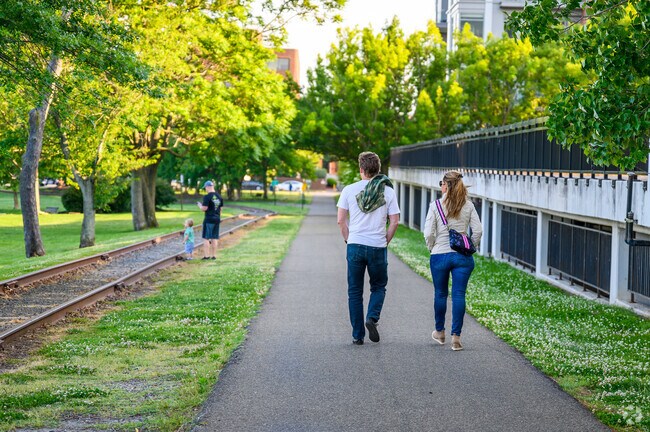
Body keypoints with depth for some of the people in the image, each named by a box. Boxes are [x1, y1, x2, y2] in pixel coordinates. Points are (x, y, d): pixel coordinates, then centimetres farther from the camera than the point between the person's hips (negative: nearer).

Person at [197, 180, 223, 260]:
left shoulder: (207, 197, -13)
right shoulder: (219, 197, 8)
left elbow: (204, 209, -15)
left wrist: (199, 205, 4)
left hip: (209, 219, -6)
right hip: (217, 219, 6)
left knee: (206, 238, -1)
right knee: (214, 238, 10)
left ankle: (206, 255, -3)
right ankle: (214, 255, 11)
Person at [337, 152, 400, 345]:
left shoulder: (349, 190, 0)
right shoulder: (388, 191, 0)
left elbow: (341, 220, -1)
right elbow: (394, 222, -2)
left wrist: (349, 240, 12)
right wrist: (385, 241, 10)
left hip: (355, 246, 0)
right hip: (378, 248, 0)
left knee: (355, 292, 9)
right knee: (379, 287, 18)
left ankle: (358, 335, 9)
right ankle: (372, 317, -8)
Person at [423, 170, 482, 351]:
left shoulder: (435, 206, -6)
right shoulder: (468, 206, 0)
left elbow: (428, 233, -8)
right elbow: (478, 231, -3)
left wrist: (432, 249, 9)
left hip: (440, 256, -1)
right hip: (462, 256, 1)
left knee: (440, 294, 16)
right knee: (459, 295, 1)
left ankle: (440, 332, 31)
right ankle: (456, 336, -5)